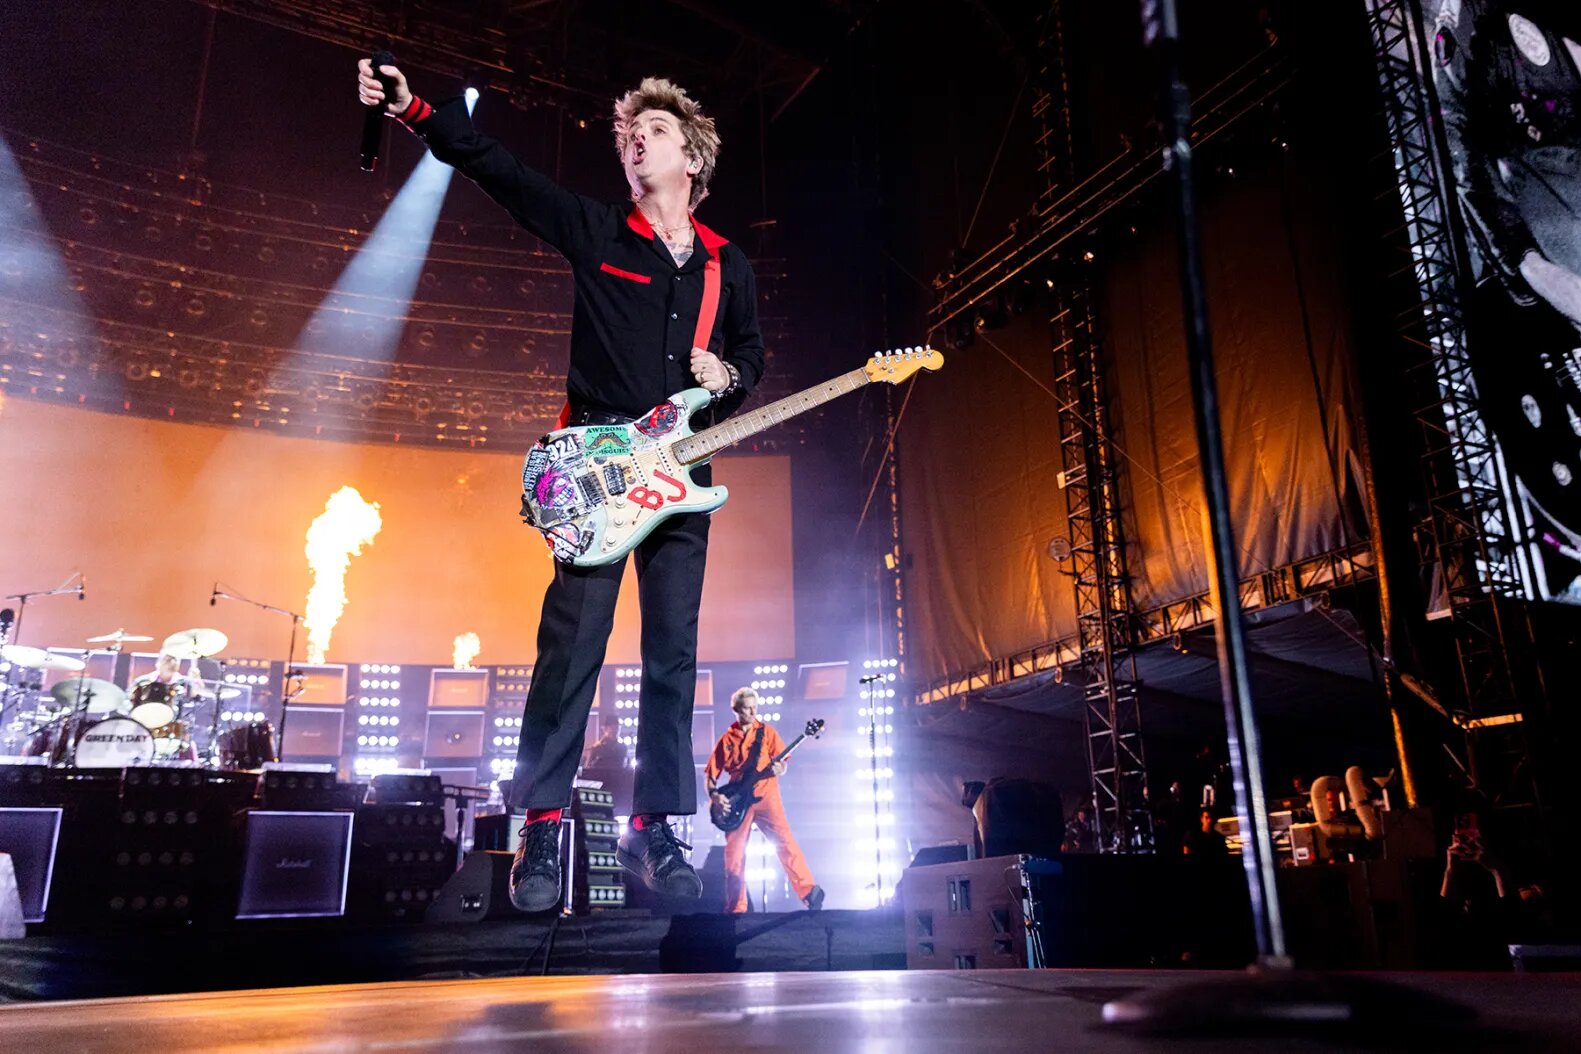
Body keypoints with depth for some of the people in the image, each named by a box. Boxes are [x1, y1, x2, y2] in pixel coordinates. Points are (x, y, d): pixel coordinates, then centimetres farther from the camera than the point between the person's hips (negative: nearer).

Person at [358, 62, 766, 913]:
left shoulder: (728, 267, 14)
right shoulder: (595, 231, 7)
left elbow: (749, 357, 22)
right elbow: (496, 167, -1)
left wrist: (727, 376, 0)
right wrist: (414, 110, -12)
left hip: (681, 473, 3)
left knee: (673, 652, 1)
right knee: (573, 641, -9)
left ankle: (652, 826, 9)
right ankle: (542, 827, -1)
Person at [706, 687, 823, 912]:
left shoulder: (767, 732, 8)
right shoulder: (727, 739, 10)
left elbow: (781, 763, 5)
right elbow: (711, 772, 12)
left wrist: (779, 769, -19)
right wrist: (714, 795, -6)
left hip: (765, 795, -2)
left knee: (784, 841, -17)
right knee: (734, 853, 1)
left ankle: (809, 892, -18)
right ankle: (735, 909, 9)